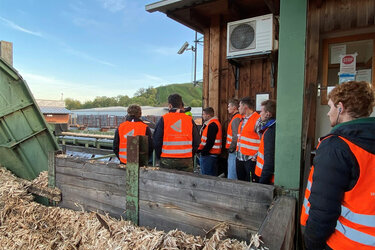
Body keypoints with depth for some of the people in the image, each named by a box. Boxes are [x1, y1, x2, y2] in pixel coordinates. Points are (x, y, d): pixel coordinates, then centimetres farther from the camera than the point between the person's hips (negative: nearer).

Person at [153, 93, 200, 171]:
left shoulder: (163, 119, -4)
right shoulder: (190, 120, 2)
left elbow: (157, 140, -2)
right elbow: (196, 141, 6)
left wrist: (159, 156, 13)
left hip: (167, 160, -1)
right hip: (186, 161, 1)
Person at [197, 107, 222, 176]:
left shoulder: (212, 125, -18)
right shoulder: (214, 123, 16)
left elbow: (210, 142, -23)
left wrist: (203, 152, -15)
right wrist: (200, 149, 15)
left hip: (208, 154, -10)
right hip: (213, 154, 10)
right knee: (213, 175, 16)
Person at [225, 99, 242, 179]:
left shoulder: (236, 119, -16)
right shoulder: (235, 118, 16)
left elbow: (236, 137, -22)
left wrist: (231, 148, -14)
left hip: (233, 151, -10)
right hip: (233, 150, 10)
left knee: (232, 176, -4)